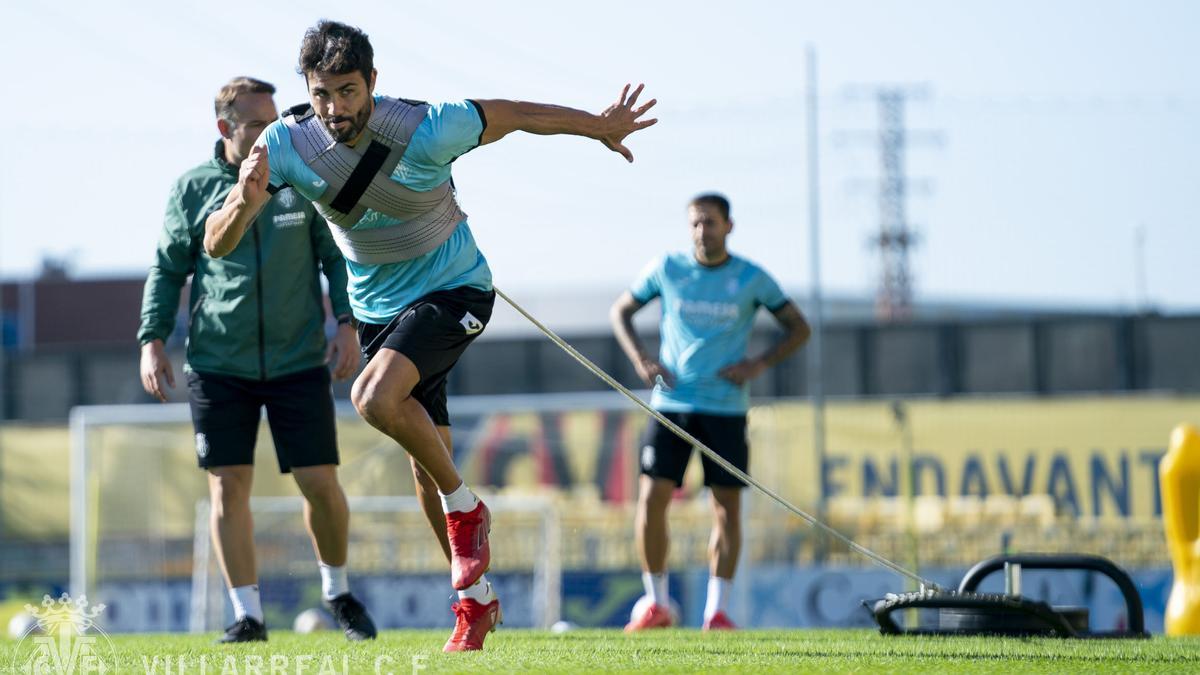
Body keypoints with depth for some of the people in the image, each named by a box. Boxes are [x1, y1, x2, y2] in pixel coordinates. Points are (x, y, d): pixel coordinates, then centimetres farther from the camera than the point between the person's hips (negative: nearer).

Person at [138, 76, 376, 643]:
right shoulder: (194, 189, 2)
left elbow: (336, 256, 8)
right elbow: (168, 269, 9)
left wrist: (346, 324, -4)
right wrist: (152, 341, 0)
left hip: (298, 361, 0)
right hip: (218, 366, 0)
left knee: (320, 483, -2)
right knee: (228, 485, -4)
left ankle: (337, 591, 22)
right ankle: (247, 614, 4)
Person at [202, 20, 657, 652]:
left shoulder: (425, 131, -27)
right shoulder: (286, 144, -18)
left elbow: (511, 115, -8)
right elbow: (216, 244, -19)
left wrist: (598, 126, 6)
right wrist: (243, 204, -42)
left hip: (452, 288, -5)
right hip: (377, 307, 5)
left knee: (375, 398, -30)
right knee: (425, 468, 9)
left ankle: (465, 507, -8)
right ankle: (476, 598, 27)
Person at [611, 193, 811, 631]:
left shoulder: (751, 279, 0)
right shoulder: (667, 269, 3)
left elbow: (798, 328, 9)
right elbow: (620, 311, 15)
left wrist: (759, 365, -6)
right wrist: (640, 359, -1)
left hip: (726, 408, 0)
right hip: (671, 404, 1)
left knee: (727, 505, -3)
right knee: (651, 498, -9)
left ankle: (717, 610, 6)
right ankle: (656, 604, 4)